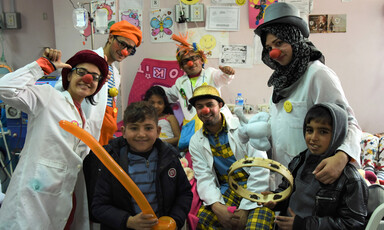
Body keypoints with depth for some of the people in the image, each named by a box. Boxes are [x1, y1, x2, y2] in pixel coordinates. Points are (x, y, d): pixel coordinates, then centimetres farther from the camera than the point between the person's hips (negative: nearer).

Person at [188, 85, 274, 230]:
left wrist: (245, 209, -18)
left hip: (255, 188, -3)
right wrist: (216, 206, -21)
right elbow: (204, 177, -1)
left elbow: (260, 170, -12)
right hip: (226, 190, 3)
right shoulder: (196, 142, 5)